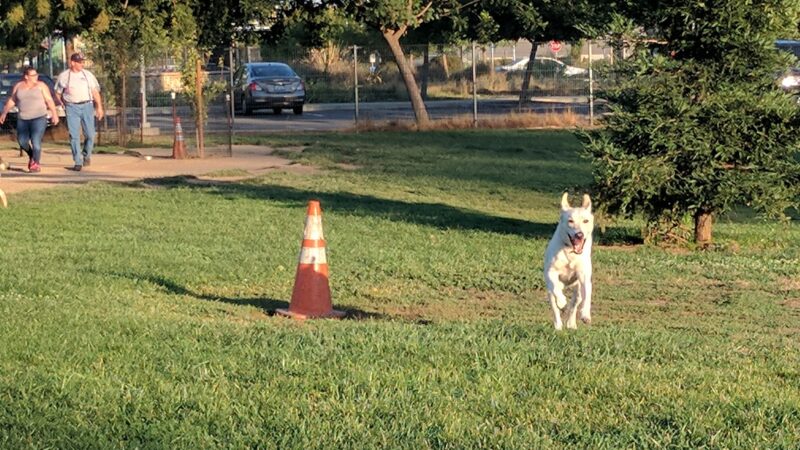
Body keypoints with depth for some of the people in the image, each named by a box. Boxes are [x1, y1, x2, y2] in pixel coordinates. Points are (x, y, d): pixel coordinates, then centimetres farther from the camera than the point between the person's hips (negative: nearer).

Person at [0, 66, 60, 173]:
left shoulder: (41, 86, -2)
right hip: (22, 119, 4)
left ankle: (36, 163, 1)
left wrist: (54, 114, -12)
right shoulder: (18, 86, 6)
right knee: (22, 141, 6)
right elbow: (11, 100, 15)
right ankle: (32, 156, 33)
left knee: (36, 142, -13)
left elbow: (49, 100, -4)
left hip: (39, 118, -4)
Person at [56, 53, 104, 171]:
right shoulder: (64, 76, 4)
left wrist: (99, 107, 2)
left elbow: (95, 92, 9)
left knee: (90, 134, -2)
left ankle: (86, 155, 24)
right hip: (72, 107, -1)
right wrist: (64, 104, 5)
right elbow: (58, 93, 14)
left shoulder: (87, 75, 9)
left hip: (87, 106, 1)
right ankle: (78, 162, -2)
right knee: (74, 136, -5)